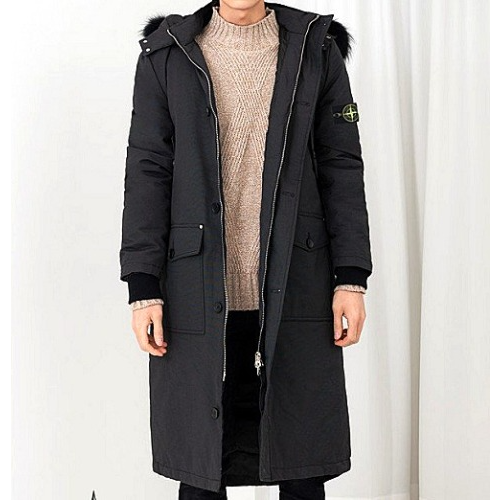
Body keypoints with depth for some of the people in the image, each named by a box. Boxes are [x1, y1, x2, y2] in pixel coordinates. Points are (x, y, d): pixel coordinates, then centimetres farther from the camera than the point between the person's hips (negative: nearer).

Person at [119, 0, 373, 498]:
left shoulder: (317, 50, 7)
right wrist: (143, 287, -4)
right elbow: (147, 171, 2)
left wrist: (351, 279, -3)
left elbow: (342, 168, 4)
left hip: (296, 288, 1)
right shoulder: (166, 55, 6)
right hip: (201, 294, 0)